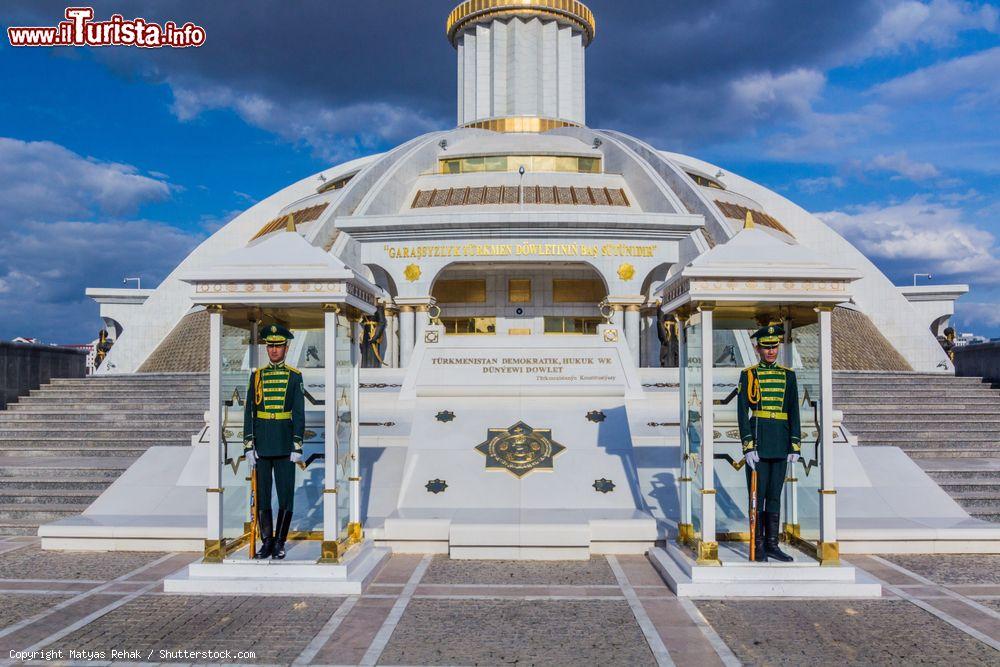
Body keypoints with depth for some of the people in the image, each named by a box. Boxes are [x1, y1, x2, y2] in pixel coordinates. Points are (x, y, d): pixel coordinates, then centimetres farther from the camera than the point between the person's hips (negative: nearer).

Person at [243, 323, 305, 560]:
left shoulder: (294, 376, 2)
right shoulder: (257, 375, 7)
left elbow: (299, 414, -2)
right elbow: (249, 412, 5)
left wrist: (297, 447, -8)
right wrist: (248, 447, -2)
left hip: (284, 445, -2)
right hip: (261, 446, 2)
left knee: (286, 495, 0)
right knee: (262, 496, 5)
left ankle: (280, 544, 12)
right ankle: (266, 542, 17)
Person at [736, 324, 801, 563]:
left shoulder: (788, 375, 10)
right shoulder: (748, 375, -1)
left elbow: (794, 412, 9)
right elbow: (742, 412, -6)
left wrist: (795, 445, 2)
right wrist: (747, 447, -13)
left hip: (781, 444, 4)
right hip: (758, 441, -4)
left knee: (775, 495, 9)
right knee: (758, 495, 1)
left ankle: (772, 545, 17)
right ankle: (758, 547, 9)